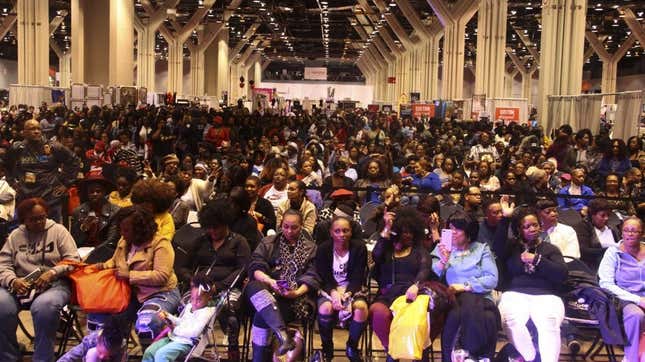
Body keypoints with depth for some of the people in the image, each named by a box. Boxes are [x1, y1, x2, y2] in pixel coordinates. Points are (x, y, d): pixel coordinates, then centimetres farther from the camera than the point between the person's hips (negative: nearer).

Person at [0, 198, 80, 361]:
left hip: (54, 284, -3)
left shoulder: (58, 230, 5)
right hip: (21, 285, 3)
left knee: (44, 306, -37)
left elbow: (73, 260, -1)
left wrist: (52, 273, -18)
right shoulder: (15, 235, 13)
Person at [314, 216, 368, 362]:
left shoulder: (359, 247, -6)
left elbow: (357, 278, -8)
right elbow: (323, 278, -7)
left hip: (352, 289, 1)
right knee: (325, 308, -34)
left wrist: (347, 294, -26)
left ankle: (352, 347, -4)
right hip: (329, 290, 0)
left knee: (361, 307, -32)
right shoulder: (323, 249, -5)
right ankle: (327, 349, -6)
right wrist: (334, 293, -27)